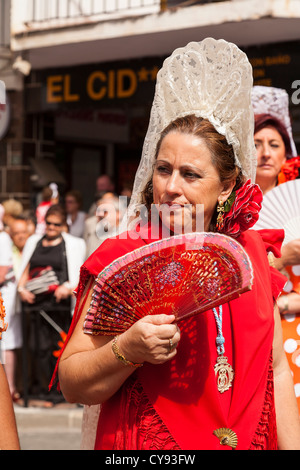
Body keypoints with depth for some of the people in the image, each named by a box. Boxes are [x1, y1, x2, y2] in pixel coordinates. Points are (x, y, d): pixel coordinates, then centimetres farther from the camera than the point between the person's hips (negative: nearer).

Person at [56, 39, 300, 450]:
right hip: (146, 446, -3)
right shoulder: (122, 260, -10)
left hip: (251, 439, 4)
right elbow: (71, 384, -11)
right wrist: (128, 350, -27)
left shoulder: (250, 253, 2)